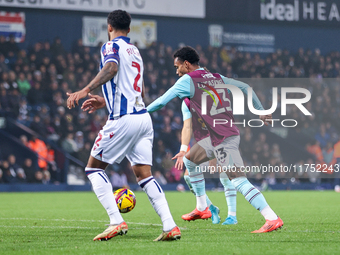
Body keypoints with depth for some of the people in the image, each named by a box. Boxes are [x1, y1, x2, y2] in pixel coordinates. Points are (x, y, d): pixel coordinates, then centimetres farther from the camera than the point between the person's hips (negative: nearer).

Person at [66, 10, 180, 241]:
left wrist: (85, 90, -34)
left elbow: (111, 68, -24)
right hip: (143, 116, 7)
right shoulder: (135, 51, 24)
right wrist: (105, 102, 37)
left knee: (94, 168, 4)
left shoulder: (111, 46, 0)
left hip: (123, 119, -7)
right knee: (144, 175, 5)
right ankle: (170, 226, -9)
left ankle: (116, 222, -10)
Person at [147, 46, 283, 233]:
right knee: (189, 160, 24)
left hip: (223, 140, -9)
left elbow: (162, 102, -4)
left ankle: (272, 219, -21)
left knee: (239, 182, -14)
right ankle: (202, 208, 28)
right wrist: (261, 110, 28)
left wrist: (144, 111, 13)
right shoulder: (217, 78, 16)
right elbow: (245, 87, 21)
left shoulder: (188, 80, -5)